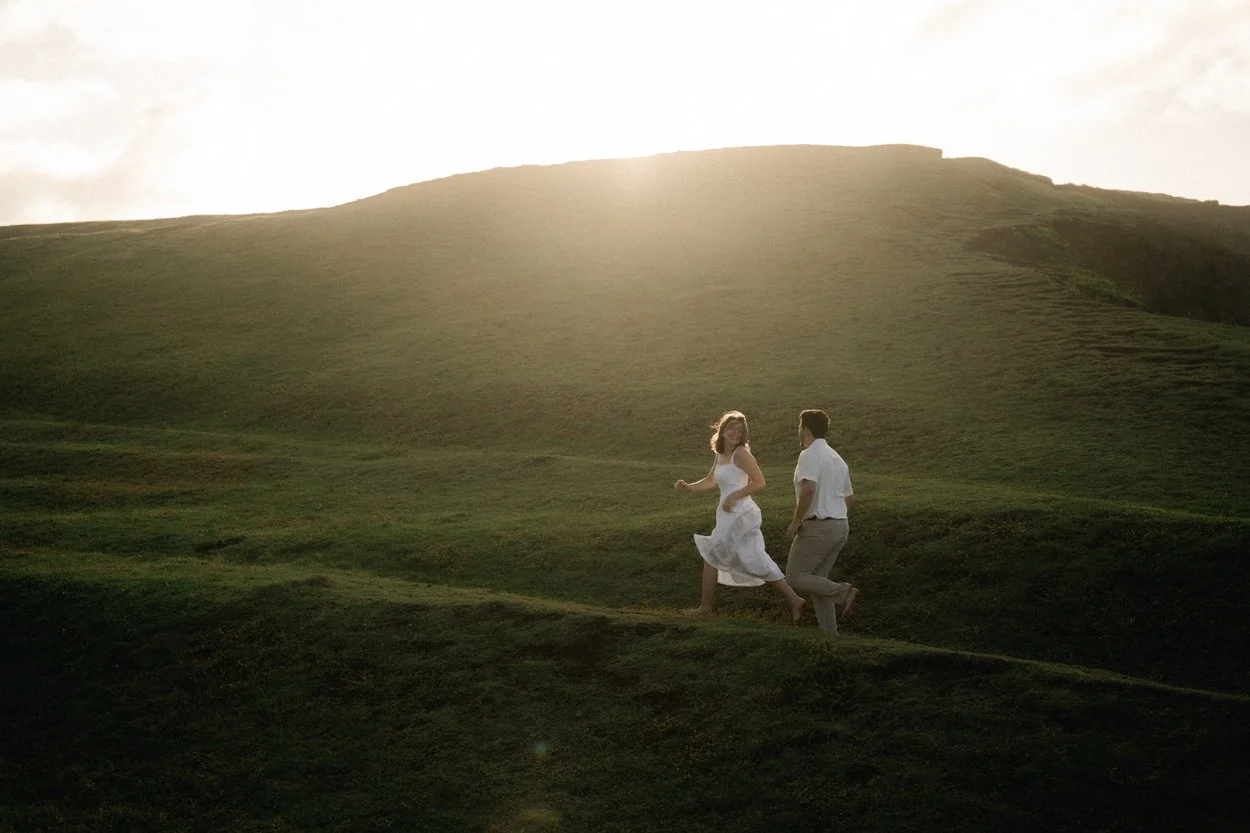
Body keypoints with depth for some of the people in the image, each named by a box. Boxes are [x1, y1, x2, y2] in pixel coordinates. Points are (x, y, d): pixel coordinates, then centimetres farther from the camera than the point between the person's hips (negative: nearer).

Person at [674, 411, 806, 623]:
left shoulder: (741, 453, -10)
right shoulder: (720, 454, 15)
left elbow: (760, 482, -15)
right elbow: (710, 482, 27)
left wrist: (733, 496, -16)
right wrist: (689, 487, 12)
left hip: (739, 515, -9)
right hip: (730, 516, 9)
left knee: (710, 557, 2)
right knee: (756, 564, 8)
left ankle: (706, 606, 12)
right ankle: (794, 600, 9)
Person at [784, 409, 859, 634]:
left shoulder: (810, 455, -12)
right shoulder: (838, 459, 17)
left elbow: (808, 489, -27)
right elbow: (847, 500, 23)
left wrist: (796, 521, -19)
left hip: (818, 527, -9)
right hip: (840, 525, 9)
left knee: (795, 577, 0)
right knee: (816, 579, 15)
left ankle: (843, 592, -13)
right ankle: (828, 630, 12)